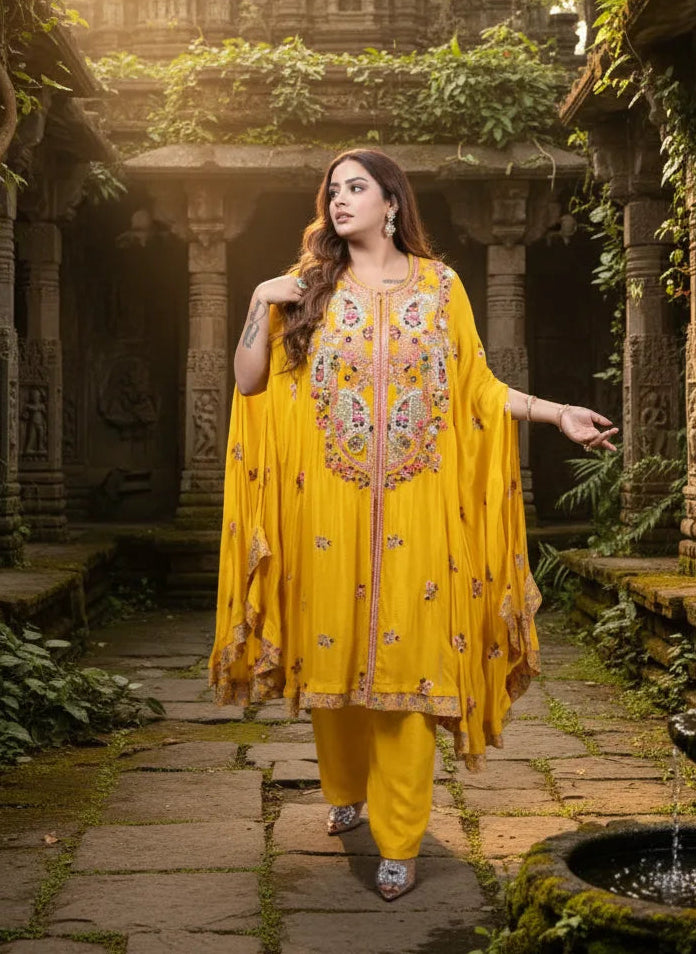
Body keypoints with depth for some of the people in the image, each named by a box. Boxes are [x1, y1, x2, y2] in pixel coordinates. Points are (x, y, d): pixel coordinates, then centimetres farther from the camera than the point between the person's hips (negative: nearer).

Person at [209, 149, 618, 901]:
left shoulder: (440, 286, 6)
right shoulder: (311, 287, 8)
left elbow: (477, 388, 7)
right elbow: (249, 382, 6)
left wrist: (558, 413, -2)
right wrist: (260, 307, -7)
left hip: (414, 510, -1)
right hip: (328, 509, 1)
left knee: (407, 660, -2)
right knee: (332, 650, 8)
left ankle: (398, 839, 8)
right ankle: (344, 789, 34)